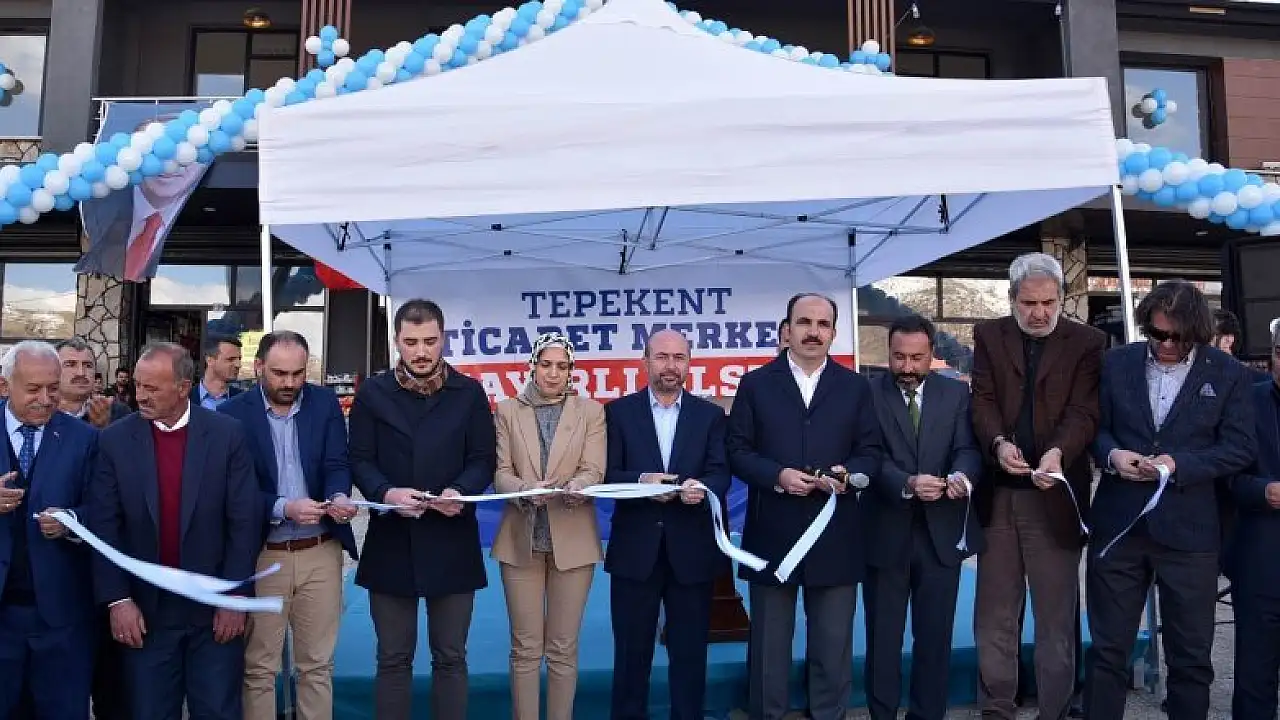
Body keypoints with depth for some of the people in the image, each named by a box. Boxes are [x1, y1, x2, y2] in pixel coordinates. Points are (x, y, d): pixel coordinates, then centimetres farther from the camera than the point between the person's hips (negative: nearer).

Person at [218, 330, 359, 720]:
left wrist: (338, 497, -24)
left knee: (317, 664, 12)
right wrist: (284, 508, -23)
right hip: (261, 554, -2)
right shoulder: (233, 414, -6)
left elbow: (337, 463, -2)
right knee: (258, 667, 9)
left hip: (320, 552, 2)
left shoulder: (326, 403, 1)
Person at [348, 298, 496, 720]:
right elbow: (360, 461, 0)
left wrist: (461, 491, -19)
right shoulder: (372, 393, 3)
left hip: (452, 542, 0)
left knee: (450, 658, 10)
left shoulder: (469, 393, 3)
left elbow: (484, 460, 2)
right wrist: (386, 492, -20)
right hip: (391, 541, 0)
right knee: (393, 659, 11)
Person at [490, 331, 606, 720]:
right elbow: (500, 473, -1)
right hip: (521, 539, 1)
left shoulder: (591, 411, 5)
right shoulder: (507, 411, 6)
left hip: (572, 539, 0)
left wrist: (573, 488, -28)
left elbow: (594, 471, -6)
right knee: (525, 647, 6)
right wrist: (526, 490, -23)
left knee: (563, 648, 6)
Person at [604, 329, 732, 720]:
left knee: (690, 650, 10)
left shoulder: (710, 414, 8)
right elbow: (607, 474, -2)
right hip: (635, 548, -1)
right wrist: (641, 480, -22)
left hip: (692, 549, 1)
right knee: (631, 649, 9)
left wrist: (701, 487, -23)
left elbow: (721, 474, -1)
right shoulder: (619, 411, 5)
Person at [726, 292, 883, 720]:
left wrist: (848, 474, -15)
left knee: (833, 645, 10)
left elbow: (870, 452, 6)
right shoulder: (755, 384, 4)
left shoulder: (856, 387, 9)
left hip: (836, 537, 1)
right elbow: (736, 449, -1)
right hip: (772, 534, -1)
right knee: (769, 644, 10)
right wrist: (777, 475, -16)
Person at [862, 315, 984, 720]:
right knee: (883, 638, 10)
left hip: (941, 533, 2)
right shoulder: (867, 394, -3)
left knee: (935, 638, 11)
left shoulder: (957, 394, 6)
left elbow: (968, 449, -4)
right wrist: (907, 484, -29)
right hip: (886, 533, -2)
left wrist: (961, 476, -26)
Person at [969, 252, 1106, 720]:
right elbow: (983, 400, -2)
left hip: (1054, 496, -2)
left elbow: (1084, 412, -8)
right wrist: (998, 442, -22)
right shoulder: (988, 335, 7)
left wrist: (1057, 452, -28)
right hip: (997, 493, 2)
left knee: (1056, 617, 7)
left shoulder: (1087, 342, 2)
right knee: (994, 615, 10)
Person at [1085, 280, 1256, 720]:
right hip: (1119, 523, 1)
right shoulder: (1117, 363, 4)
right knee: (1107, 647, 10)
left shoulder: (1228, 374, 0)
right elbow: (1095, 425, 7)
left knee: (1191, 652, 11)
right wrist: (1111, 454, -14)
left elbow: (1240, 448, -3)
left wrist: (1180, 464, -17)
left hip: (1188, 529, -1)